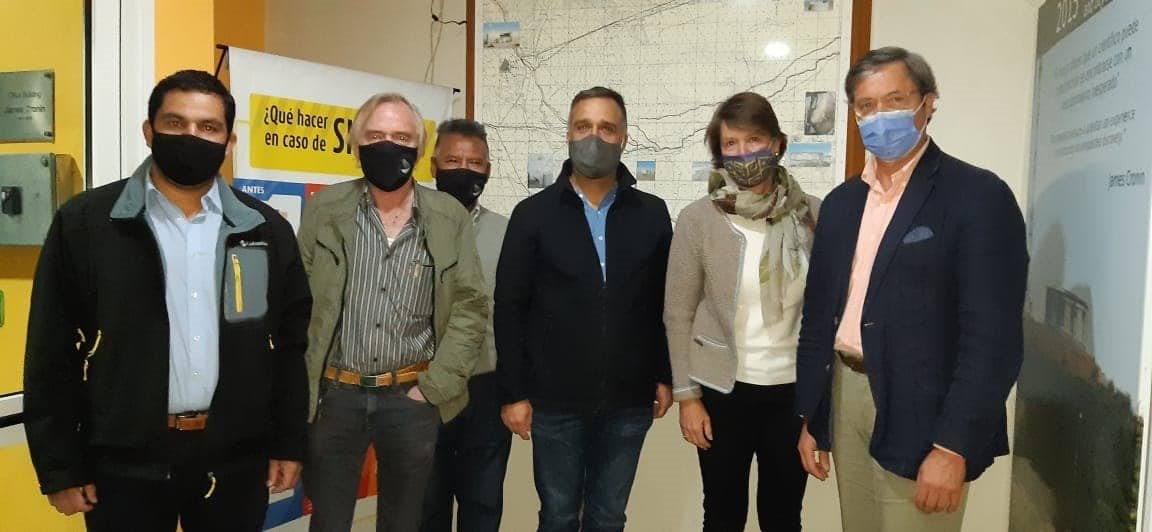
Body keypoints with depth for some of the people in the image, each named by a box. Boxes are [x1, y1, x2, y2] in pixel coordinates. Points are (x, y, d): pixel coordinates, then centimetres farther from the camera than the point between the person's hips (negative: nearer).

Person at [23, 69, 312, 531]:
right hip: (124, 462, -1)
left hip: (236, 461, 2)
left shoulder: (267, 231, 2)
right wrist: (60, 467, -3)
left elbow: (290, 345, 5)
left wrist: (289, 443, 4)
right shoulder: (84, 223, -4)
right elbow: (52, 354, -2)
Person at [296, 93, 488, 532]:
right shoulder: (325, 208, 0)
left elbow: (471, 307, 0)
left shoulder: (450, 217, 0)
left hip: (412, 398, 1)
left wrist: (435, 387, -5)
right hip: (334, 395, 0)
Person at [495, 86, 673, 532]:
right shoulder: (533, 214, -2)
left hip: (629, 400, 2)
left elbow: (666, 303, 7)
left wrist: (665, 376, 4)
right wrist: (514, 393, -6)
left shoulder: (652, 214, 3)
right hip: (554, 399, -1)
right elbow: (509, 308, -3)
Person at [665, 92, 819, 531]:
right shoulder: (698, 219, -7)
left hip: (795, 389, 1)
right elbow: (678, 313, -3)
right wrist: (686, 394, -5)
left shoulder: (812, 214, -2)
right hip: (723, 390, -1)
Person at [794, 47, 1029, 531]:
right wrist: (809, 417, 10)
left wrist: (953, 446, -19)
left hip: (921, 415, -6)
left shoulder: (978, 195, -9)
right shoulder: (841, 202, 10)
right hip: (845, 399, 6)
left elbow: (992, 333, -15)